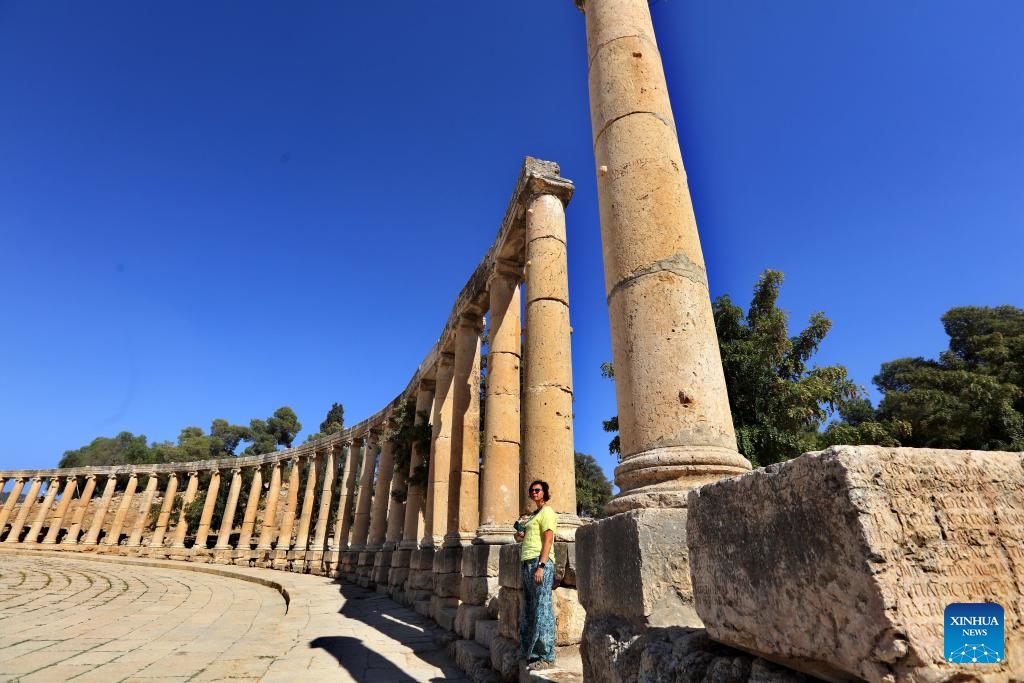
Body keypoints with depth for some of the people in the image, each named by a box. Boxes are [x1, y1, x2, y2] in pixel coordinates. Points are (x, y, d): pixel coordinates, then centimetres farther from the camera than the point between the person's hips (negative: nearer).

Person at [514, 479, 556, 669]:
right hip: (527, 563, 10)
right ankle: (530, 653, 20)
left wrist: (541, 566, -21)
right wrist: (522, 537, 10)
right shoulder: (535, 515, 22)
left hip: (539, 562, -10)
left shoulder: (547, 512, -5)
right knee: (529, 610, 12)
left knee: (541, 609, -7)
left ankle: (546, 657, -2)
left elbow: (548, 540, -14)